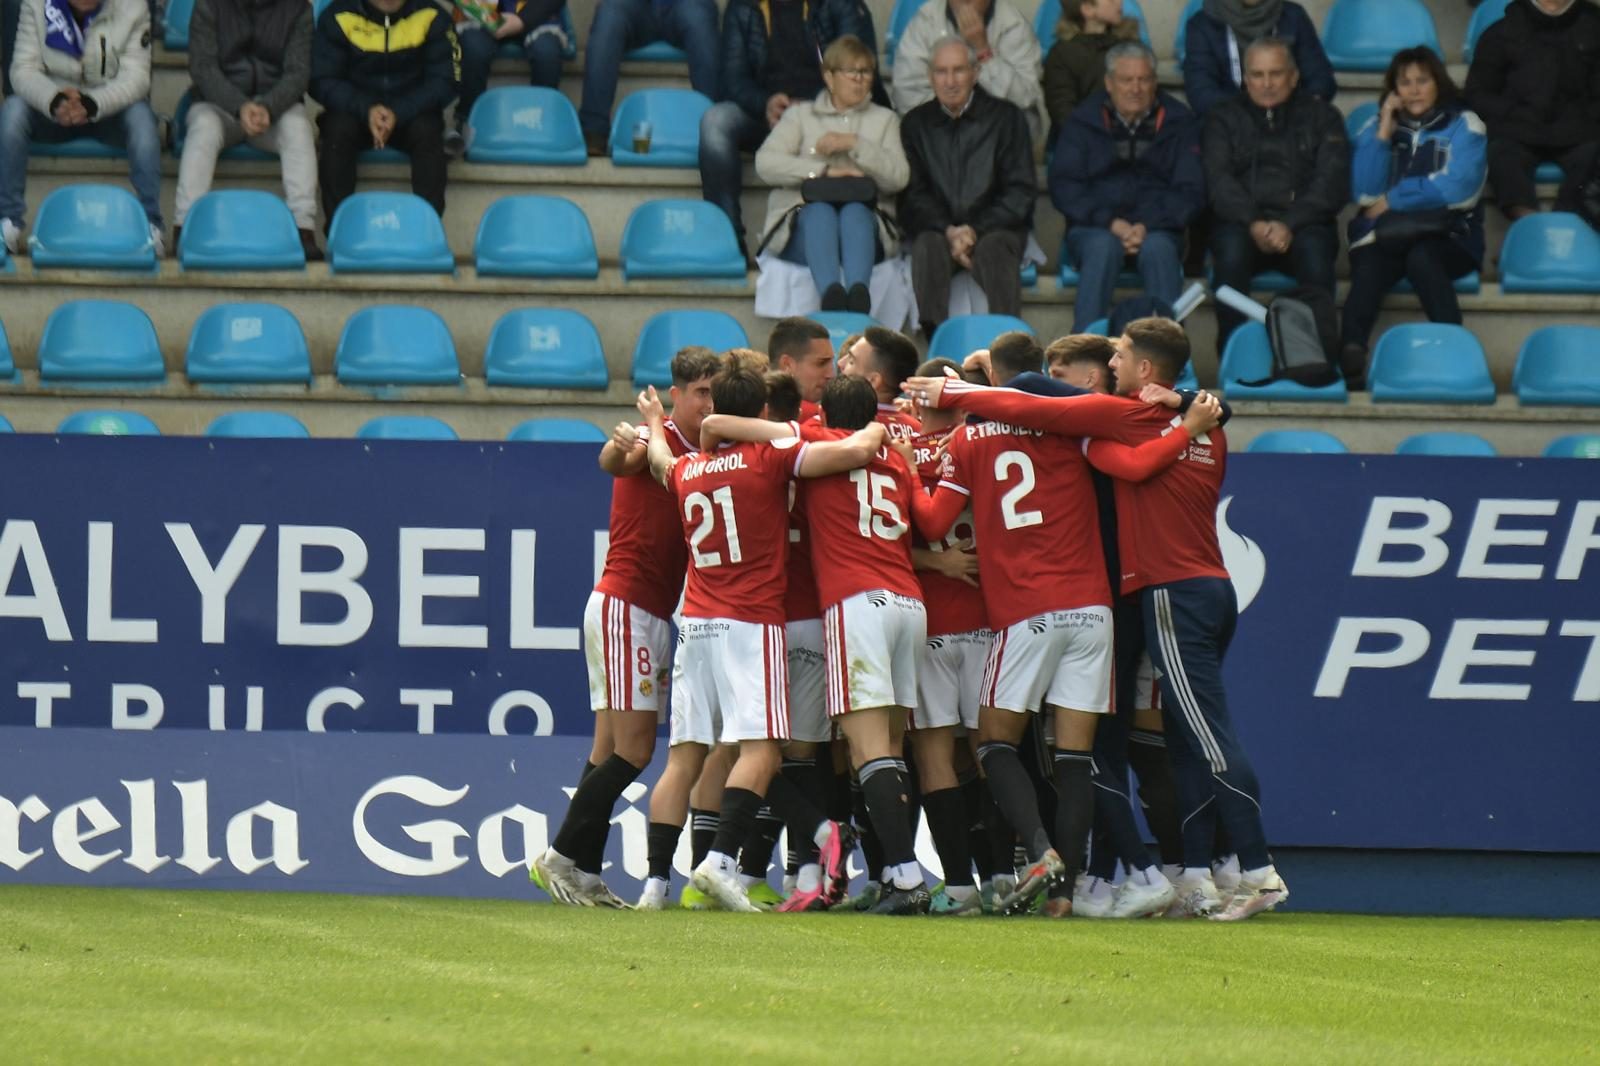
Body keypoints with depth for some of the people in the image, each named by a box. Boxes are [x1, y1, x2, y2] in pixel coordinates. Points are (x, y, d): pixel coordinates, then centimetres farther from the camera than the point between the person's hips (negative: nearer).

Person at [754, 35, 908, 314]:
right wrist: (824, 171, -8)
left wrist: (854, 145, -4)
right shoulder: (800, 115, 22)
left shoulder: (884, 119, 25)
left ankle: (858, 292, -65)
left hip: (864, 218, 1)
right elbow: (766, 164, 3)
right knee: (820, 212, -37)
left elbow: (898, 177, 7)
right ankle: (830, 292, -65)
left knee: (854, 211, -36)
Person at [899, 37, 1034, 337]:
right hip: (936, 227, 1)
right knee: (928, 247, -33)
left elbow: (1020, 192, 2)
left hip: (994, 228, -1)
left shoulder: (1006, 117, 7)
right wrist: (949, 231, -14)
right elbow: (913, 194, 6)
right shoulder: (915, 123, 13)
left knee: (994, 249, -35)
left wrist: (975, 230, -13)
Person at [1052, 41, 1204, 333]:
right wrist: (1110, 223, -15)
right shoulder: (1083, 123, 9)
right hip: (1094, 229, 0)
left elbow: (1191, 192, 3)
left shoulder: (1179, 122, 10)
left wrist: (1146, 226, -14)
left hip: (1156, 229, 0)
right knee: (1103, 246, -34)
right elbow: (1063, 188, 1)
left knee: (1158, 248, -34)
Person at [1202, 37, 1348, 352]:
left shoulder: (1321, 117, 16)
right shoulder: (1224, 119, 19)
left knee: (1314, 250, -34)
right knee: (1231, 249, -34)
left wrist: (1289, 225, -14)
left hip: (1302, 223, 0)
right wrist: (1253, 224, -16)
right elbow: (1218, 181, 3)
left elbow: (1332, 184, 3)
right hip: (1241, 223, 0)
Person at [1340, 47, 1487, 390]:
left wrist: (1393, 200, -1)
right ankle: (1350, 360, -60)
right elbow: (1366, 193, 7)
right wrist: (1384, 134, 2)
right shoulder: (1376, 126, 20)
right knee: (1368, 273, -35)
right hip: (1383, 238, 1)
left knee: (1421, 258, -39)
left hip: (1446, 236, -1)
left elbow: (1460, 188, -3)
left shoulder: (1463, 125, 12)